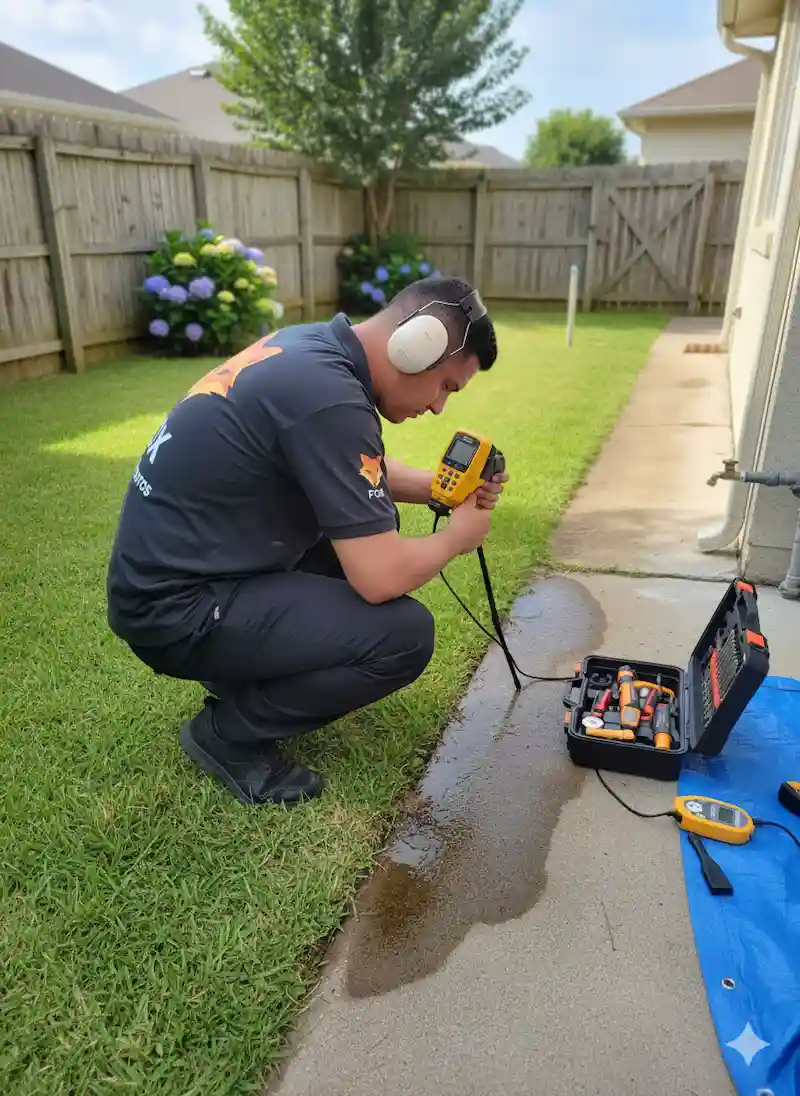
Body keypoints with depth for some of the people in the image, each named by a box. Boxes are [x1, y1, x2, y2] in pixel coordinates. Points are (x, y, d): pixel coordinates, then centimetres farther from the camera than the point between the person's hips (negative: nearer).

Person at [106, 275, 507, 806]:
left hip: (172, 567, 10)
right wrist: (458, 535, -5)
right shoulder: (327, 396, -26)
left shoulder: (312, 346, 4)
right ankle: (228, 732, 3)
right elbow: (380, 578, -25)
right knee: (405, 634, -17)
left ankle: (249, 669, 18)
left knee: (371, 521, 15)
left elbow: (356, 471, 21)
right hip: (176, 607, -10)